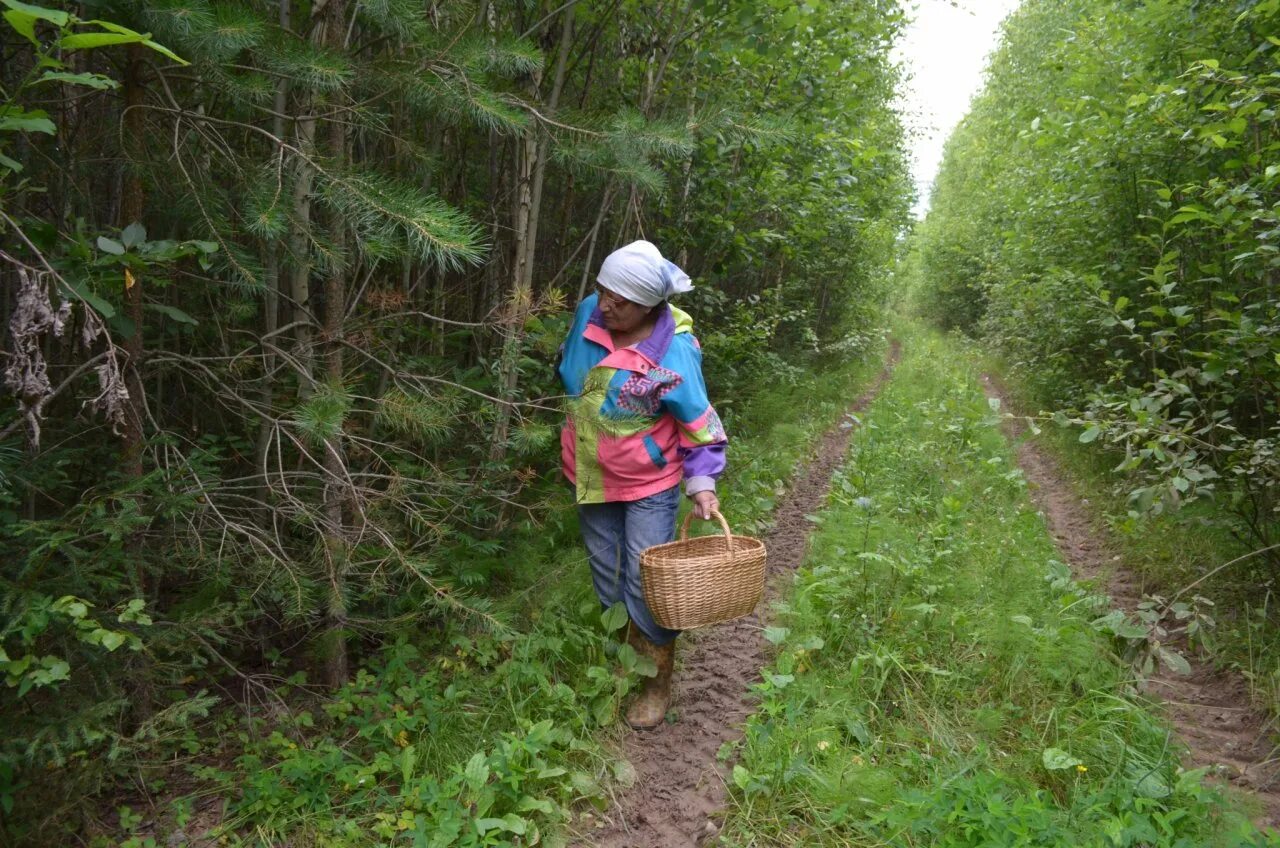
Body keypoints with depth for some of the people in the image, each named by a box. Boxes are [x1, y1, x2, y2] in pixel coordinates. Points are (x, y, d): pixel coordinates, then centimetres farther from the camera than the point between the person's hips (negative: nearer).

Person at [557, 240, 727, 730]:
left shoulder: (674, 352, -25)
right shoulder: (589, 313, -11)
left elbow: (698, 422, -16)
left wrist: (702, 481, -23)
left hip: (649, 485, -5)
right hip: (590, 475, 6)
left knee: (646, 583, -1)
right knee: (605, 575, 19)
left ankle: (658, 683, 19)